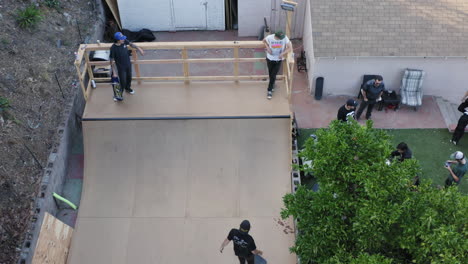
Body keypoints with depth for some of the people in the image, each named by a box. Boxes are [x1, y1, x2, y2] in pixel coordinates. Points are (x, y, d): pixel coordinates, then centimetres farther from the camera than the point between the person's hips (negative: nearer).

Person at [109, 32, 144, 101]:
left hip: (128, 64, 6)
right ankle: (117, 95, 30)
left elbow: (131, 44, 6)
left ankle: (128, 88, 59)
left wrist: (138, 48, -3)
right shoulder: (113, 48, -32)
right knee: (123, 82, 6)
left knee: (129, 78, 28)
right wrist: (114, 72, -22)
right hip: (121, 67, -6)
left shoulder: (124, 41, -18)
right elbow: (112, 61, -23)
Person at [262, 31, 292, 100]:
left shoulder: (285, 38, -23)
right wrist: (267, 48, -16)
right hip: (270, 58, 1)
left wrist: (283, 53, -28)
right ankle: (272, 85, 49)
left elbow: (290, 48, -16)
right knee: (270, 74, 19)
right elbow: (264, 41, 1)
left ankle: (269, 90, 18)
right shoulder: (270, 37, -23)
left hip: (278, 60, -1)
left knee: (273, 76, 0)